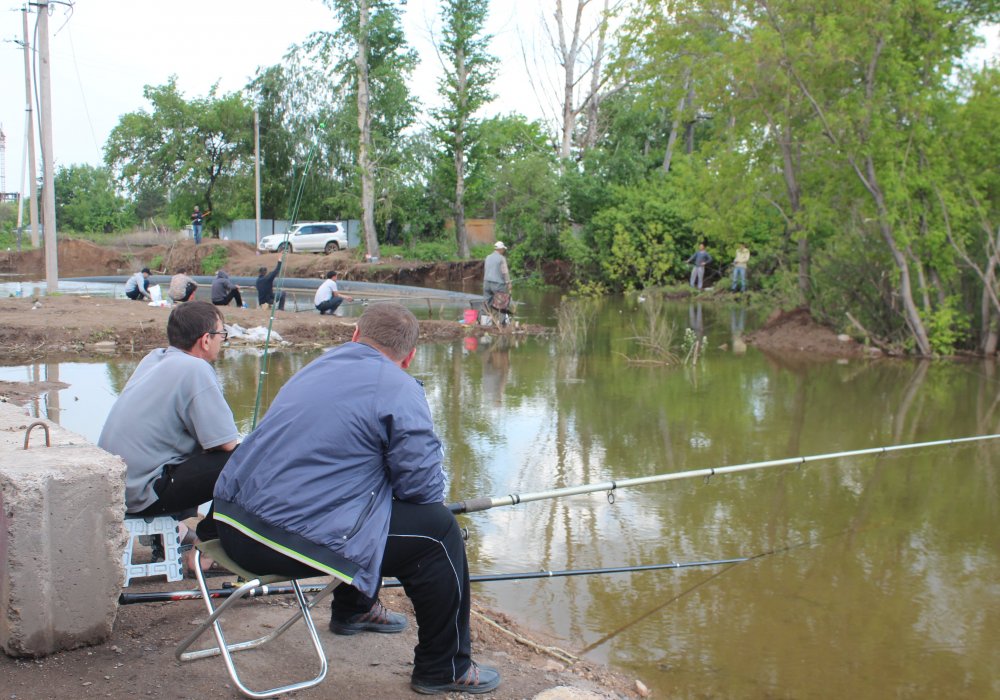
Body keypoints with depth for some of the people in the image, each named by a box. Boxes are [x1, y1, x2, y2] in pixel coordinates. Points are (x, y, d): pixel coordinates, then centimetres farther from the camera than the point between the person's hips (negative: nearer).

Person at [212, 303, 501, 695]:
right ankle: (445, 670, 14)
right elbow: (425, 487, -8)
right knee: (438, 530, 2)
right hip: (293, 538, -9)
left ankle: (354, 610, 52)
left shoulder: (317, 367, 17)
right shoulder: (399, 391, -8)